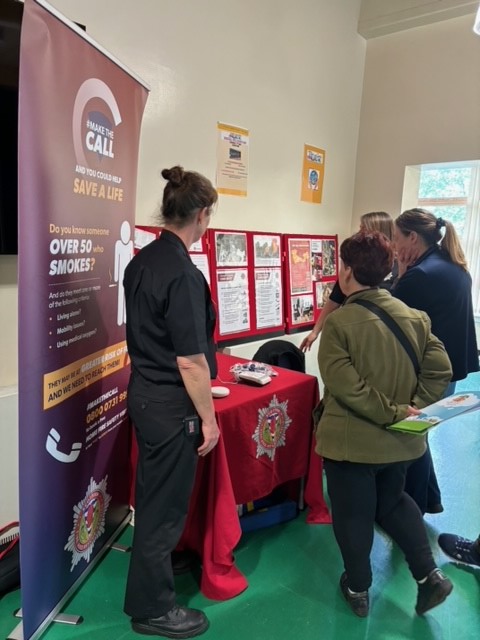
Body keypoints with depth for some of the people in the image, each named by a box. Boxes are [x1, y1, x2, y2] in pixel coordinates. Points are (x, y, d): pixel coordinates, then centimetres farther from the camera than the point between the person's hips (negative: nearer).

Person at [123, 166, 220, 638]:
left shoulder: (140, 262, 4)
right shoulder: (184, 275, -23)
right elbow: (190, 360, -23)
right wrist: (208, 417, -11)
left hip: (143, 392, 9)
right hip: (171, 404, -9)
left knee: (151, 495, 25)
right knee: (165, 505, 9)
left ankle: (147, 583, 47)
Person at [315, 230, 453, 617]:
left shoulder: (339, 322, -19)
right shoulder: (414, 316, -1)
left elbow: (344, 384, -25)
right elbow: (440, 369, -4)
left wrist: (390, 412, -17)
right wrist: (412, 409, -4)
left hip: (351, 440, -5)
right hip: (399, 440, 6)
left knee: (353, 514, 15)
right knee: (393, 502, 29)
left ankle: (358, 588, 32)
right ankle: (429, 575, 26)